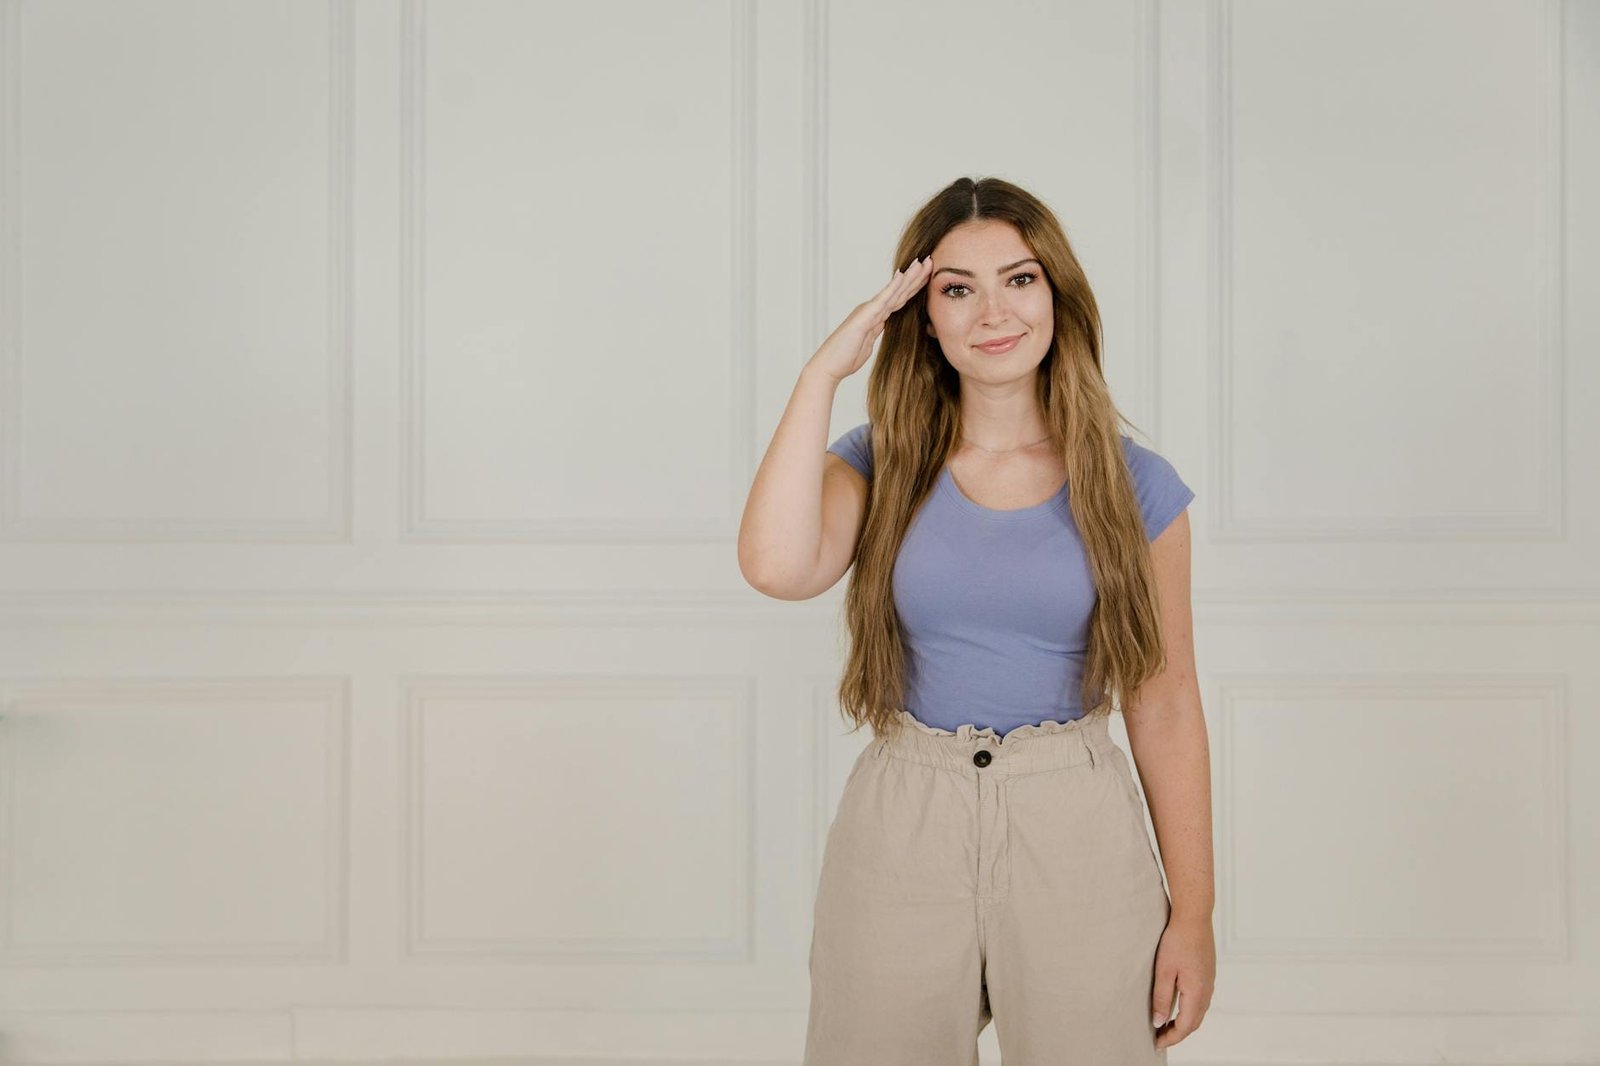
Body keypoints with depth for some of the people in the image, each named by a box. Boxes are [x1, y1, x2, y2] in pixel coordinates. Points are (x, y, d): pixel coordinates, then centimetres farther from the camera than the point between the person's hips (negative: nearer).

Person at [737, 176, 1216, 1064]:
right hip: (900, 831, 1)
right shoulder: (882, 465, 2)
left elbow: (1164, 706, 3)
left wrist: (1193, 914, 2)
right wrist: (823, 372, -13)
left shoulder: (1134, 485, 1)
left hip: (1076, 833, 0)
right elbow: (777, 565, -20)